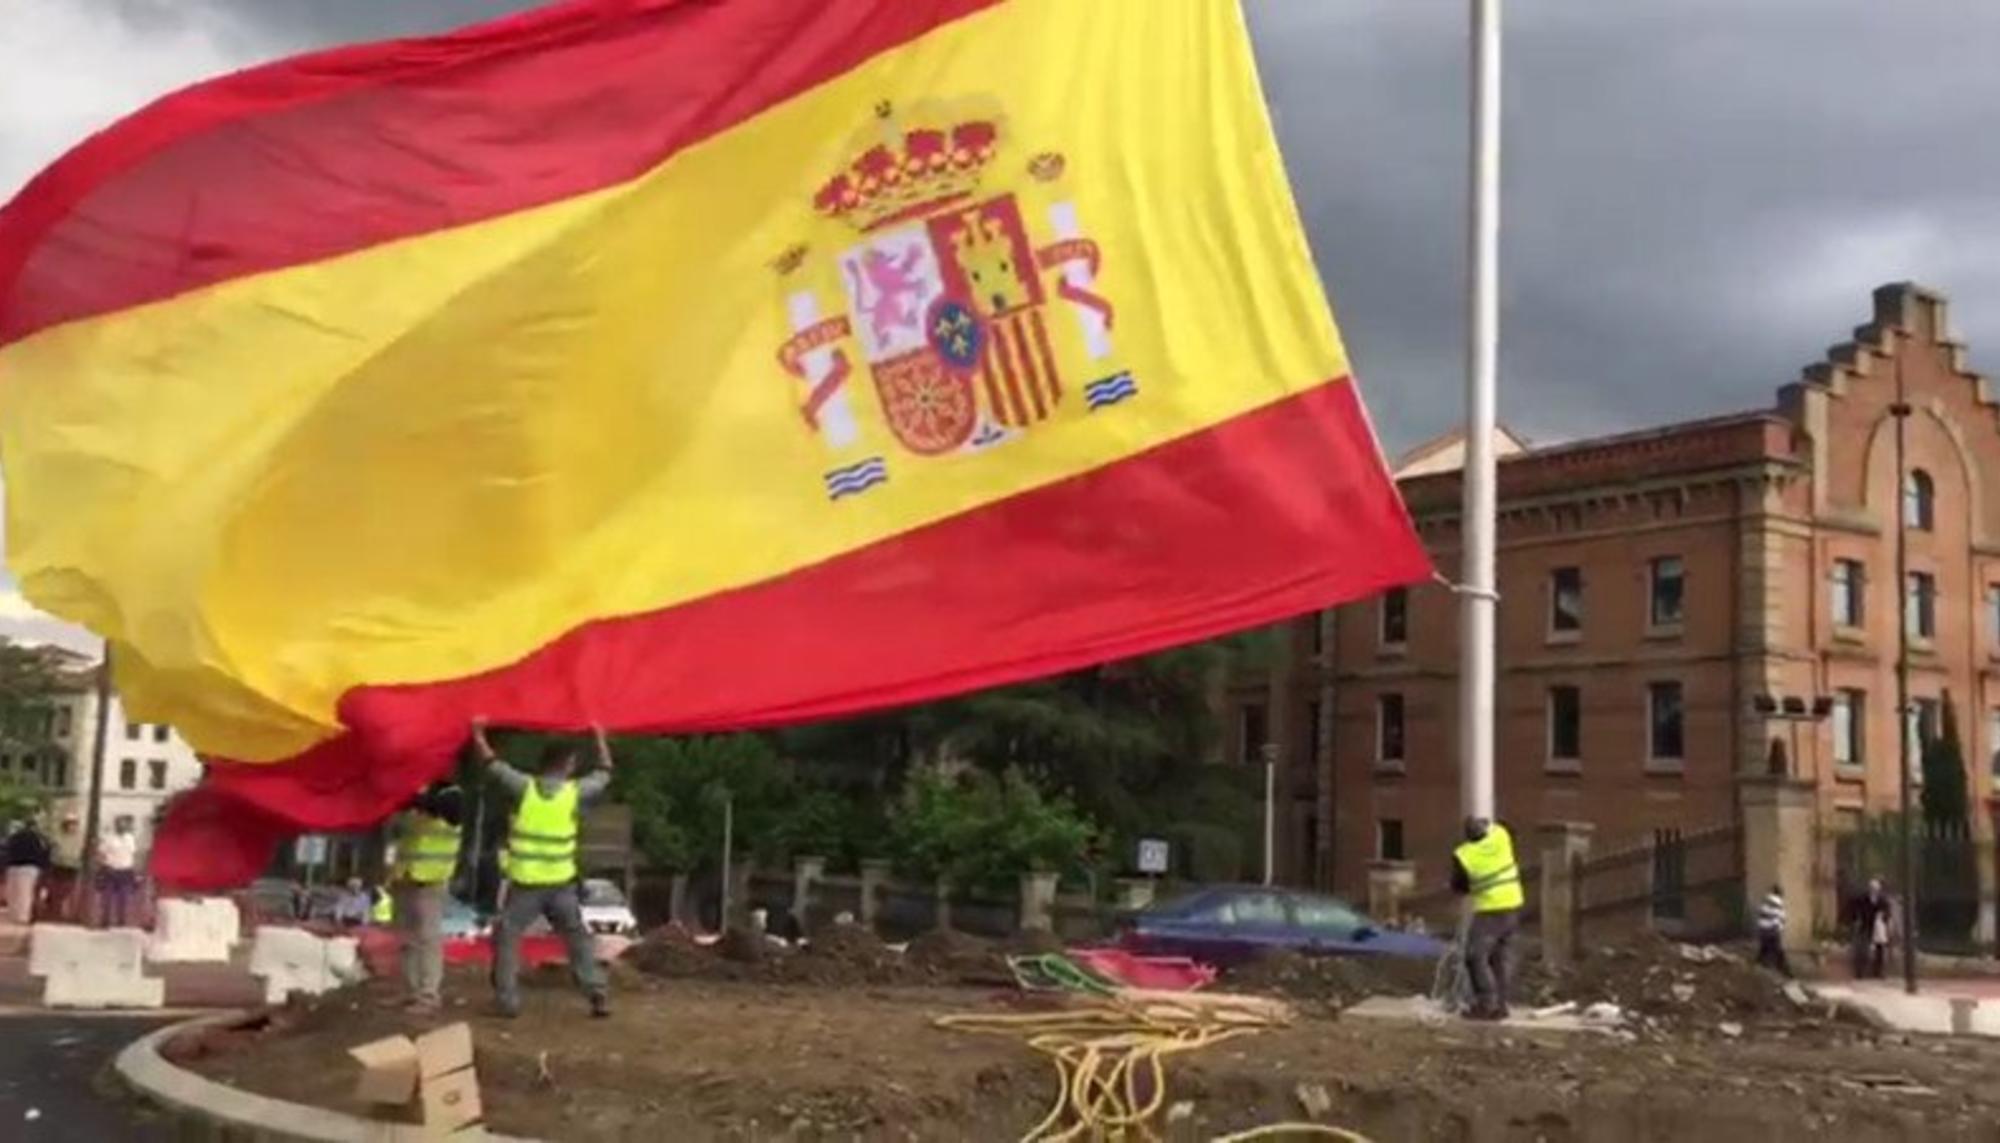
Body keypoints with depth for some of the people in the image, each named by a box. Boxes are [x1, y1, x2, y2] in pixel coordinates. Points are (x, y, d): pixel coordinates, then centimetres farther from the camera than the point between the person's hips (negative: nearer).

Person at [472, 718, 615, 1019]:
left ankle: (508, 1000, 5)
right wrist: (600, 738, 25)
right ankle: (598, 995, 6)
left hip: (525, 883, -1)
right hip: (561, 883, 1)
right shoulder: (575, 792, -5)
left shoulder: (524, 787, -6)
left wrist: (477, 732, 17)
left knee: (507, 937, 11)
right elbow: (604, 773, 12)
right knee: (578, 938, 12)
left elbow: (493, 763, 4)